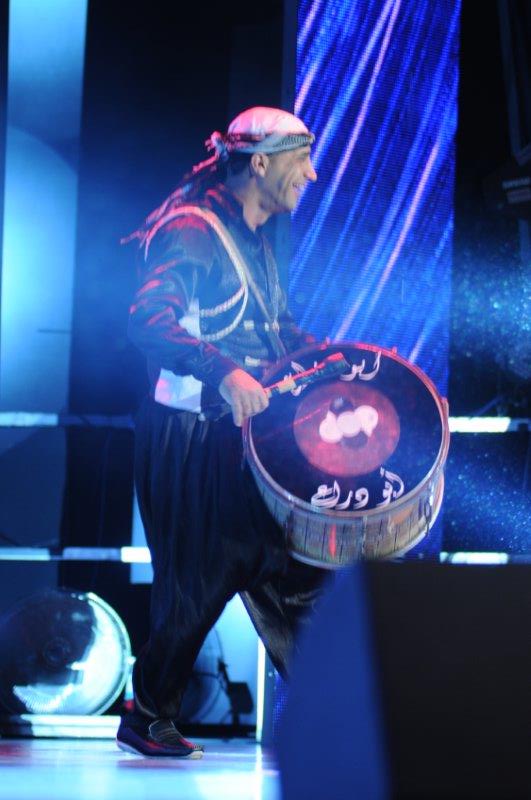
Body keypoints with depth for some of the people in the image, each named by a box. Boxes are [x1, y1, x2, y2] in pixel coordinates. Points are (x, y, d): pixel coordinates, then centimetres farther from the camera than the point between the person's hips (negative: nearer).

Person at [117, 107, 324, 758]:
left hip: (242, 436, 8)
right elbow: (148, 321, -28)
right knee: (199, 582, -2)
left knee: (286, 565, 5)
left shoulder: (253, 240, 14)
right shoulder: (192, 230, -15)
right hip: (188, 441, -8)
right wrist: (225, 373, -39)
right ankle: (149, 720, 12)